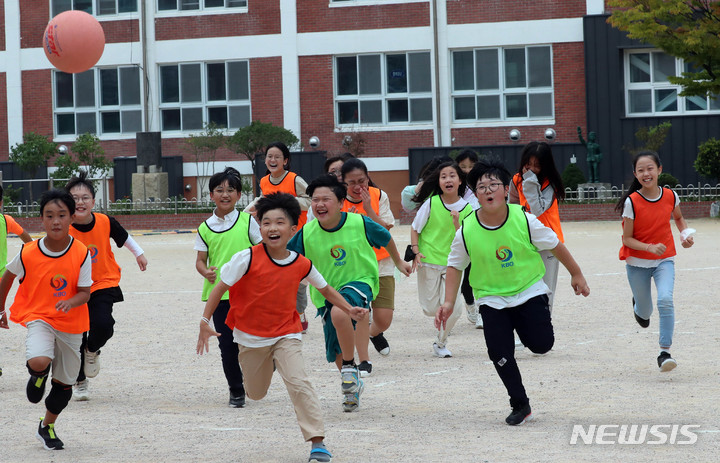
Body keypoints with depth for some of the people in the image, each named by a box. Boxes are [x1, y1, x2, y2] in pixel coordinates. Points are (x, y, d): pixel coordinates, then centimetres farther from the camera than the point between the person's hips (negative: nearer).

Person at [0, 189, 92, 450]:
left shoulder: (81, 254, -13)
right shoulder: (28, 253, -13)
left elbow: (84, 293, -9)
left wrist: (71, 302, -31)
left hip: (71, 323, 2)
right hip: (38, 317, -2)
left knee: (64, 383, 11)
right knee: (39, 362, -31)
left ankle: (47, 427, 36)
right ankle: (38, 375, 8)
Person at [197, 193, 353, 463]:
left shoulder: (302, 265, -9)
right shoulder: (248, 259, -18)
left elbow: (325, 288, 10)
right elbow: (221, 287, -11)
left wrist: (348, 309, 2)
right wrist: (205, 321, -15)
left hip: (286, 335, 0)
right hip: (250, 337, 0)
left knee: (298, 382, -22)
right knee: (256, 394, 16)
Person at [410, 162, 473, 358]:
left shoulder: (466, 209, -3)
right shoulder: (431, 203, -7)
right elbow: (415, 228, 2)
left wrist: (456, 222, -19)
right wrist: (416, 252, -9)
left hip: (452, 264, 1)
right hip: (428, 262, -1)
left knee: (451, 309, -10)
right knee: (431, 309, -2)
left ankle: (440, 343, 15)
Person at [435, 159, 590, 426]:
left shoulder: (524, 220, -16)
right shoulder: (466, 231, -14)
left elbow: (555, 246, -1)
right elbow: (455, 266, 2)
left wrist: (576, 275, 8)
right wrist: (449, 302, -4)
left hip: (529, 290, 0)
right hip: (491, 298, 1)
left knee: (541, 344, -13)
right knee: (499, 352, -12)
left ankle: (524, 326, 25)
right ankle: (520, 406, 8)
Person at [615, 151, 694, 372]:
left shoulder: (670, 196, -7)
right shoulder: (631, 202, -16)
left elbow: (678, 217, 16)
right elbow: (627, 239, -12)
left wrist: (686, 234, -3)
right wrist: (650, 247, -27)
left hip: (664, 260, 1)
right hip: (637, 263, -1)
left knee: (665, 300, -25)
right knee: (644, 313, 12)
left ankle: (665, 352, -20)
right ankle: (639, 306, 52)